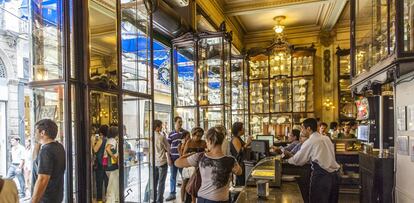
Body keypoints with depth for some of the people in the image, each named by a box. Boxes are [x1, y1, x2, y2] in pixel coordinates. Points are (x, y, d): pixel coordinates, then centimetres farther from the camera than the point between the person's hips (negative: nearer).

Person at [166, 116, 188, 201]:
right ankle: (172, 194, 22)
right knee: (172, 177, 10)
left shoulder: (185, 132, 0)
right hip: (173, 158, 1)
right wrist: (169, 159, -2)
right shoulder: (171, 134, 2)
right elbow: (168, 147, 4)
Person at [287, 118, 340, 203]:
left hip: (321, 176, -7)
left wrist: (288, 160, 16)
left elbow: (297, 160, -2)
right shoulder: (326, 138, 10)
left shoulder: (310, 142, -10)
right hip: (334, 175, 7)